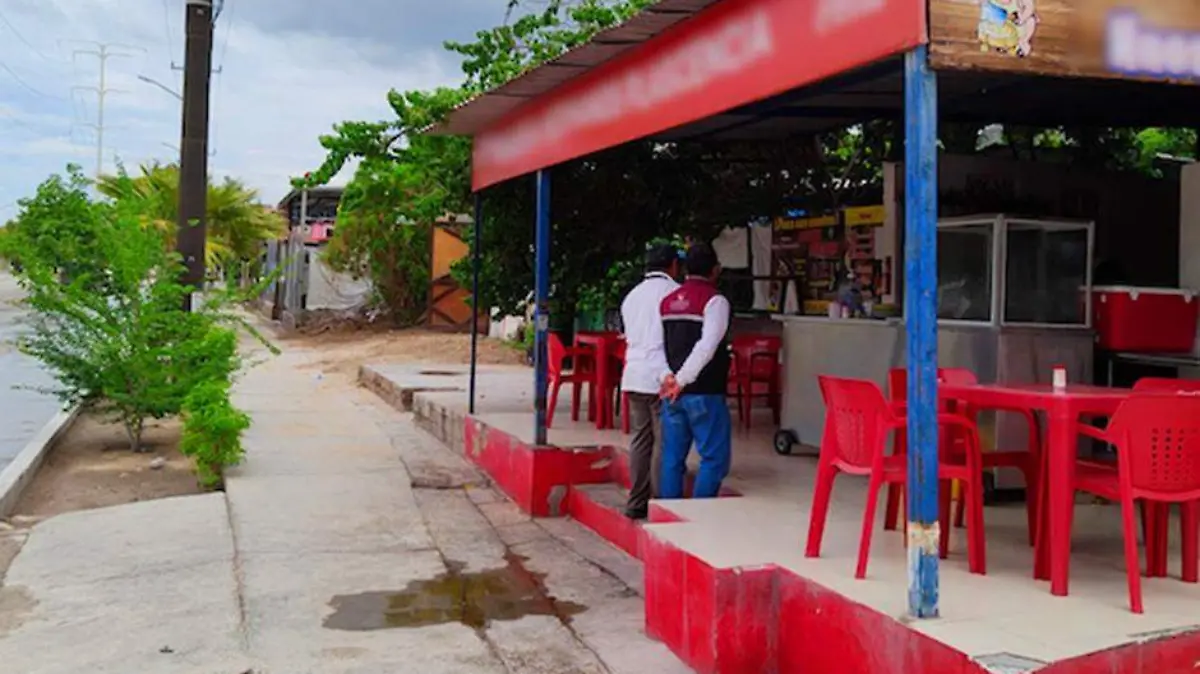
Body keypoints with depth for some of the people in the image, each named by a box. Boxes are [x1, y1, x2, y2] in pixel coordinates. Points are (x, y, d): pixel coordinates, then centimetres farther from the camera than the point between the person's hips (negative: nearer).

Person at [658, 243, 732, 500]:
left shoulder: (668, 301, 12)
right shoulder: (714, 301, -9)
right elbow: (707, 346, -20)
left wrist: (669, 376, 8)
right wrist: (682, 379, -17)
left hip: (671, 392, 6)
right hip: (704, 393, -6)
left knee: (672, 457, 12)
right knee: (714, 457, 3)